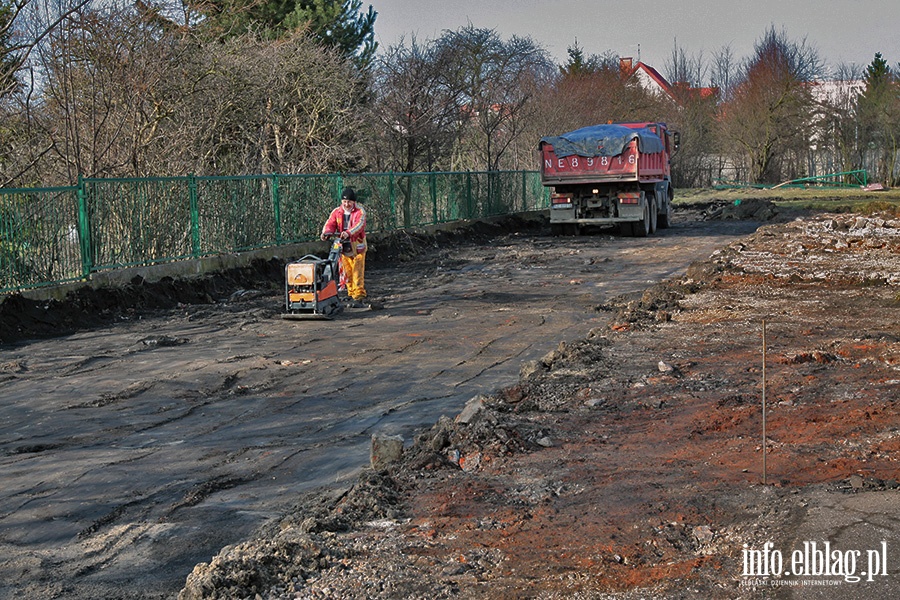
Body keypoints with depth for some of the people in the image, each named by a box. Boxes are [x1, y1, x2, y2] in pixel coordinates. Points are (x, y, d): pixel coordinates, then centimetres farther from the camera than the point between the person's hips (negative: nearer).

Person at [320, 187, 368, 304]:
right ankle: (351, 294, 20)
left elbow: (359, 224, -24)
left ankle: (359, 296, -9)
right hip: (343, 247, 4)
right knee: (347, 272, 9)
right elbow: (330, 223, -8)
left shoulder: (360, 212, -6)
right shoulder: (336, 212, 6)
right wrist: (327, 232, -33)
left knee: (357, 272, -9)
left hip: (357, 247, -4)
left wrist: (348, 233, -43)